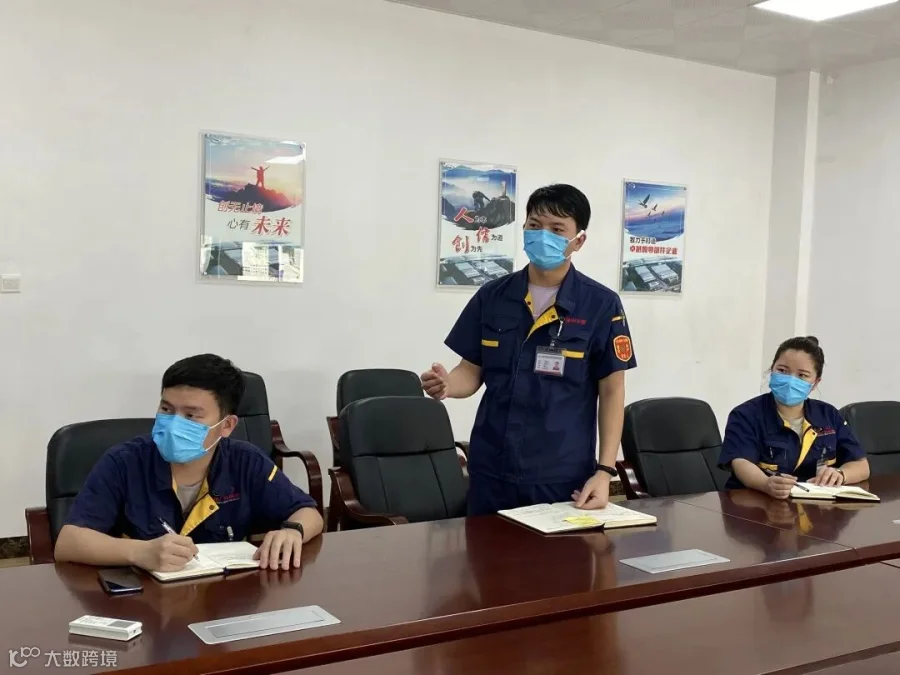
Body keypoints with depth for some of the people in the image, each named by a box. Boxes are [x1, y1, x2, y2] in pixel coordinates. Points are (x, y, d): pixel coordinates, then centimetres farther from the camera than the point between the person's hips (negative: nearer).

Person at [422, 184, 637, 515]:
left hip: (564, 477, -2)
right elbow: (473, 371, 7)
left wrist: (604, 470, -9)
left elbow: (612, 391, -2)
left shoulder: (602, 305, -5)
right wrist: (448, 383, -16)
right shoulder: (491, 296, 3)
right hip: (491, 472, 3)